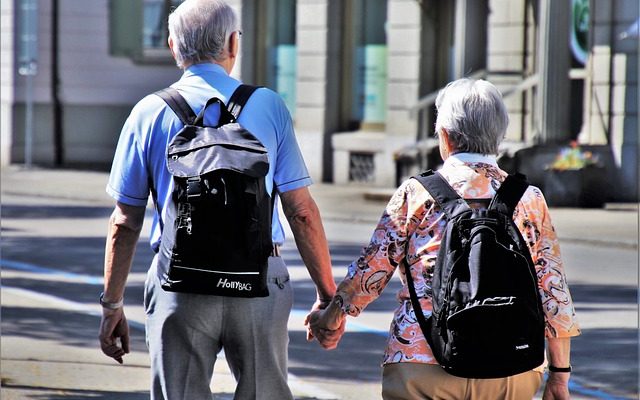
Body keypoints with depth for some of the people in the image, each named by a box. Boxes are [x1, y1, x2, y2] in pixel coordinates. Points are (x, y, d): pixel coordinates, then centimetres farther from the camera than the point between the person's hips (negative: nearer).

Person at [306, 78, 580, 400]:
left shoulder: (416, 193, 3)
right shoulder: (529, 200, 8)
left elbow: (371, 270, 9)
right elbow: (553, 292, 8)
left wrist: (331, 320, 26)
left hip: (423, 364, -3)